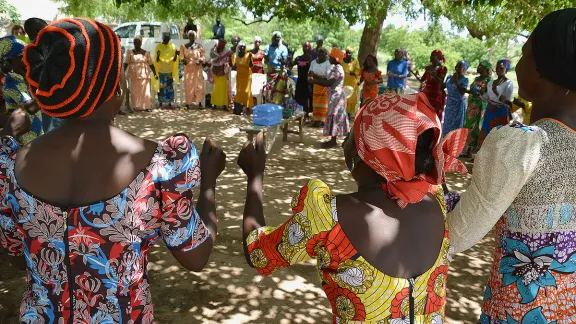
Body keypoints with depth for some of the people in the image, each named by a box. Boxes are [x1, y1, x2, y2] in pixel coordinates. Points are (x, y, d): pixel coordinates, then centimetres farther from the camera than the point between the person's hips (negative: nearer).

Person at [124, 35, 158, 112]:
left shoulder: (146, 53, 8)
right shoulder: (130, 52, 5)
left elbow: (151, 64, 8)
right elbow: (125, 63, -1)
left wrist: (155, 74, 3)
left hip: (144, 75, 1)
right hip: (133, 75, 0)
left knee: (145, 91, -3)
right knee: (134, 91, -1)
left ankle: (146, 106, 2)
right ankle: (135, 107, 3)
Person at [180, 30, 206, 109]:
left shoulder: (199, 46, 3)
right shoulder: (184, 46, 8)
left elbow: (203, 56, 0)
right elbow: (181, 55, 7)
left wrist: (200, 60, -20)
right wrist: (183, 60, -15)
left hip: (197, 68, -1)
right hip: (188, 68, 1)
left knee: (199, 85, -2)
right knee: (188, 86, 0)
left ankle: (199, 102, 4)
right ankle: (188, 103, 4)